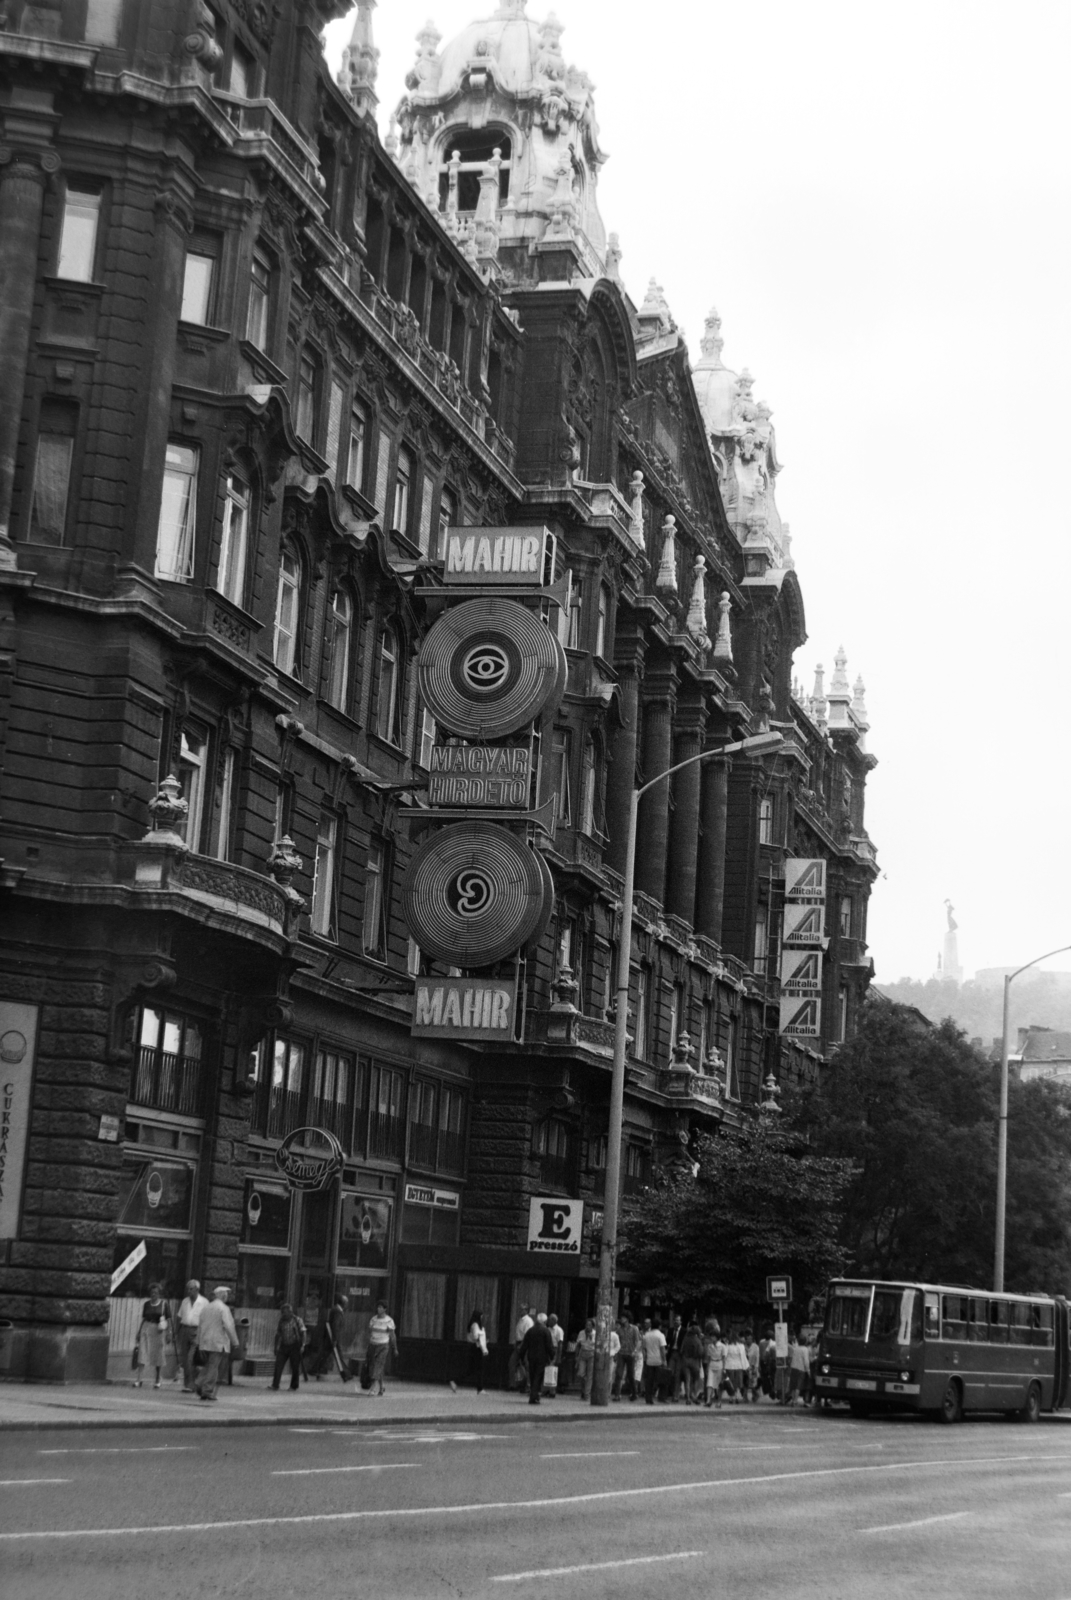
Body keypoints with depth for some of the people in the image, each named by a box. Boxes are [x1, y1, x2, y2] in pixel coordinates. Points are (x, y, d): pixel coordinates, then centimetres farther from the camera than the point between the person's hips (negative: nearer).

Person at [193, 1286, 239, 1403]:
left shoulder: (206, 1308, 12)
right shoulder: (224, 1308, -9)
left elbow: (200, 1326, 14)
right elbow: (228, 1326, -15)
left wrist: (199, 1342, 19)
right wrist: (235, 1342, -9)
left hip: (205, 1343, 6)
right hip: (218, 1343, -6)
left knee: (209, 1366, 16)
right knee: (213, 1367, -2)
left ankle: (199, 1384, 0)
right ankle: (208, 1391, -2)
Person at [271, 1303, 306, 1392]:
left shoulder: (297, 1320, -3)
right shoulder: (281, 1322, 6)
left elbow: (302, 1333, -3)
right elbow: (277, 1335, 13)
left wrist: (302, 1345, -11)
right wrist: (276, 1347, 12)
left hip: (294, 1346, -3)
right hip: (284, 1346, 3)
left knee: (295, 1367, 0)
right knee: (278, 1365, -7)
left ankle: (294, 1386, 10)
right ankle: (275, 1385, -5)